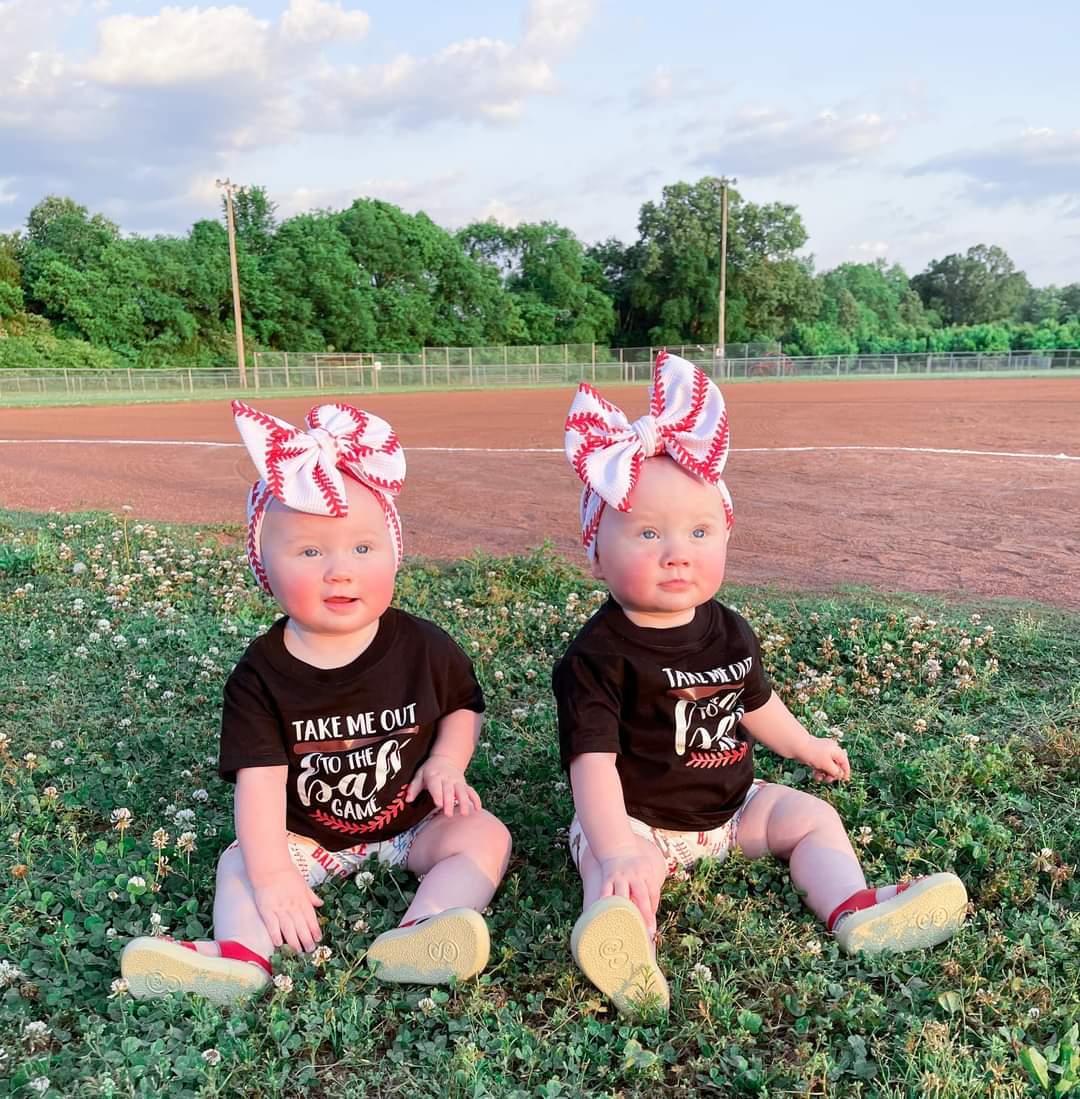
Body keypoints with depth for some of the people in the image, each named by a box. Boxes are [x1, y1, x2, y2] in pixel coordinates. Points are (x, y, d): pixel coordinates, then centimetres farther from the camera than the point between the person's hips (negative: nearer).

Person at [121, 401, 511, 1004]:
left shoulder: (423, 648, -14)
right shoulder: (262, 673, -16)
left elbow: (463, 705, 5)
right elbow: (259, 777, -20)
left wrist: (447, 760, -14)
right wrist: (272, 875, -28)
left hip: (415, 823, 0)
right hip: (307, 834, 1)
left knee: (486, 835, -20)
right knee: (239, 863, -15)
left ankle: (416, 937, -37)